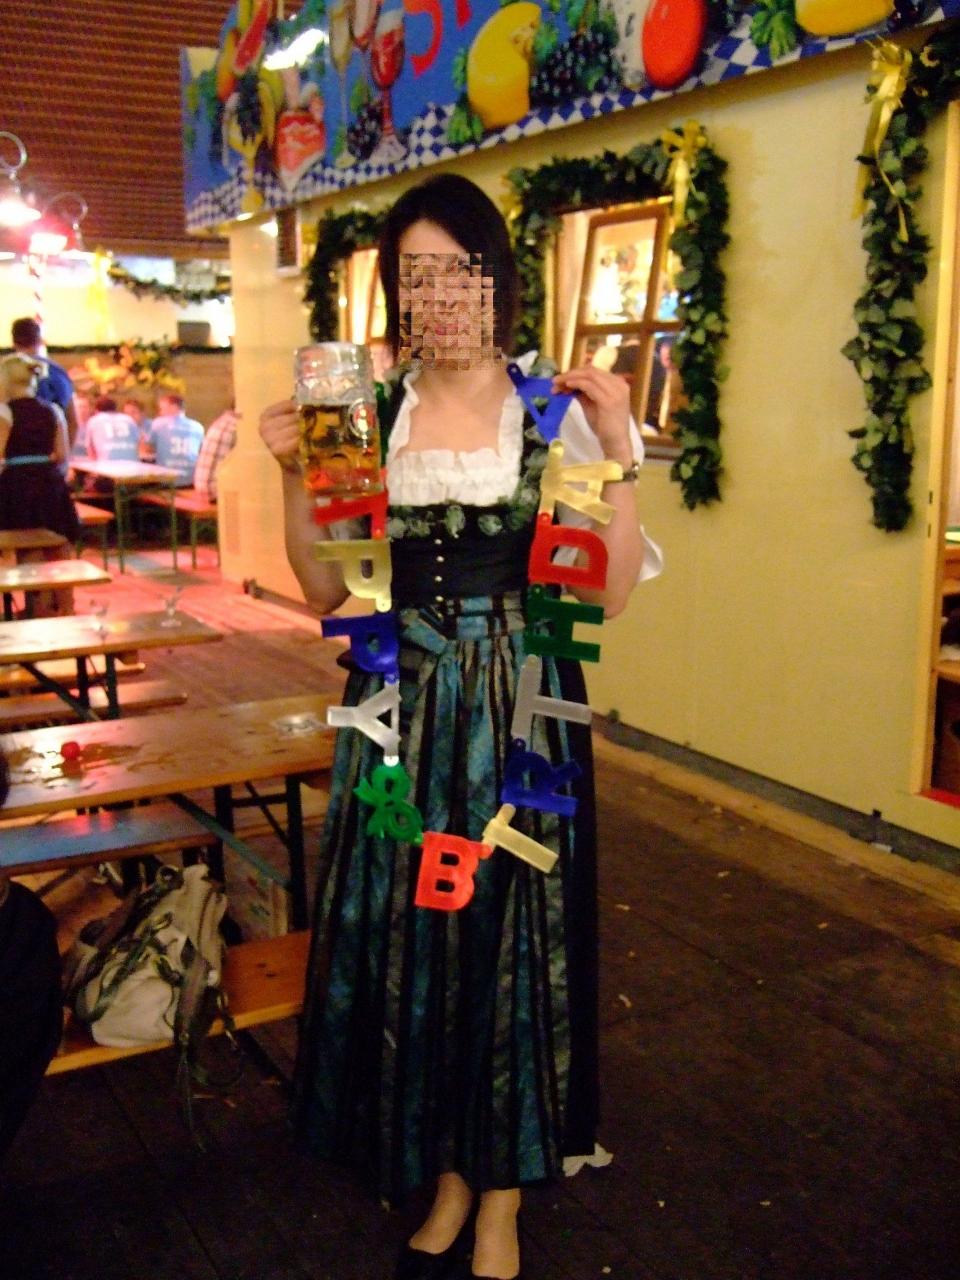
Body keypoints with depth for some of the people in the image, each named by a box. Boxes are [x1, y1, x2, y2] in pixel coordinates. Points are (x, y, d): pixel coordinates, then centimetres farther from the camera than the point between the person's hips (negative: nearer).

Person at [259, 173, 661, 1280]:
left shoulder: (556, 413, -2)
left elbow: (610, 592, -6)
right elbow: (326, 591, 5)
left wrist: (614, 457, -15)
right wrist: (295, 475, -6)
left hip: (517, 710, -2)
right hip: (402, 708, 3)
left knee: (513, 932, 6)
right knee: (404, 934, 9)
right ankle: (446, 1180, 32)